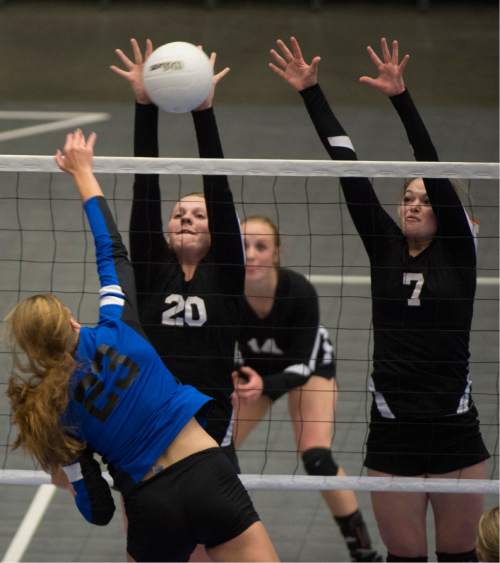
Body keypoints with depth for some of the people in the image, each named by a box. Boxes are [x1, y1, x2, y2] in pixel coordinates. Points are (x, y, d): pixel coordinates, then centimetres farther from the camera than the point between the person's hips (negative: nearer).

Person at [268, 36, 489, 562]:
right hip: (392, 435, 2)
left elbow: (435, 171, -12)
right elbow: (349, 171, 2)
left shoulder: (459, 252, 0)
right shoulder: (384, 248, 7)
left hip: (455, 433, -2)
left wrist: (401, 99, -22)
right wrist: (312, 94, -1)